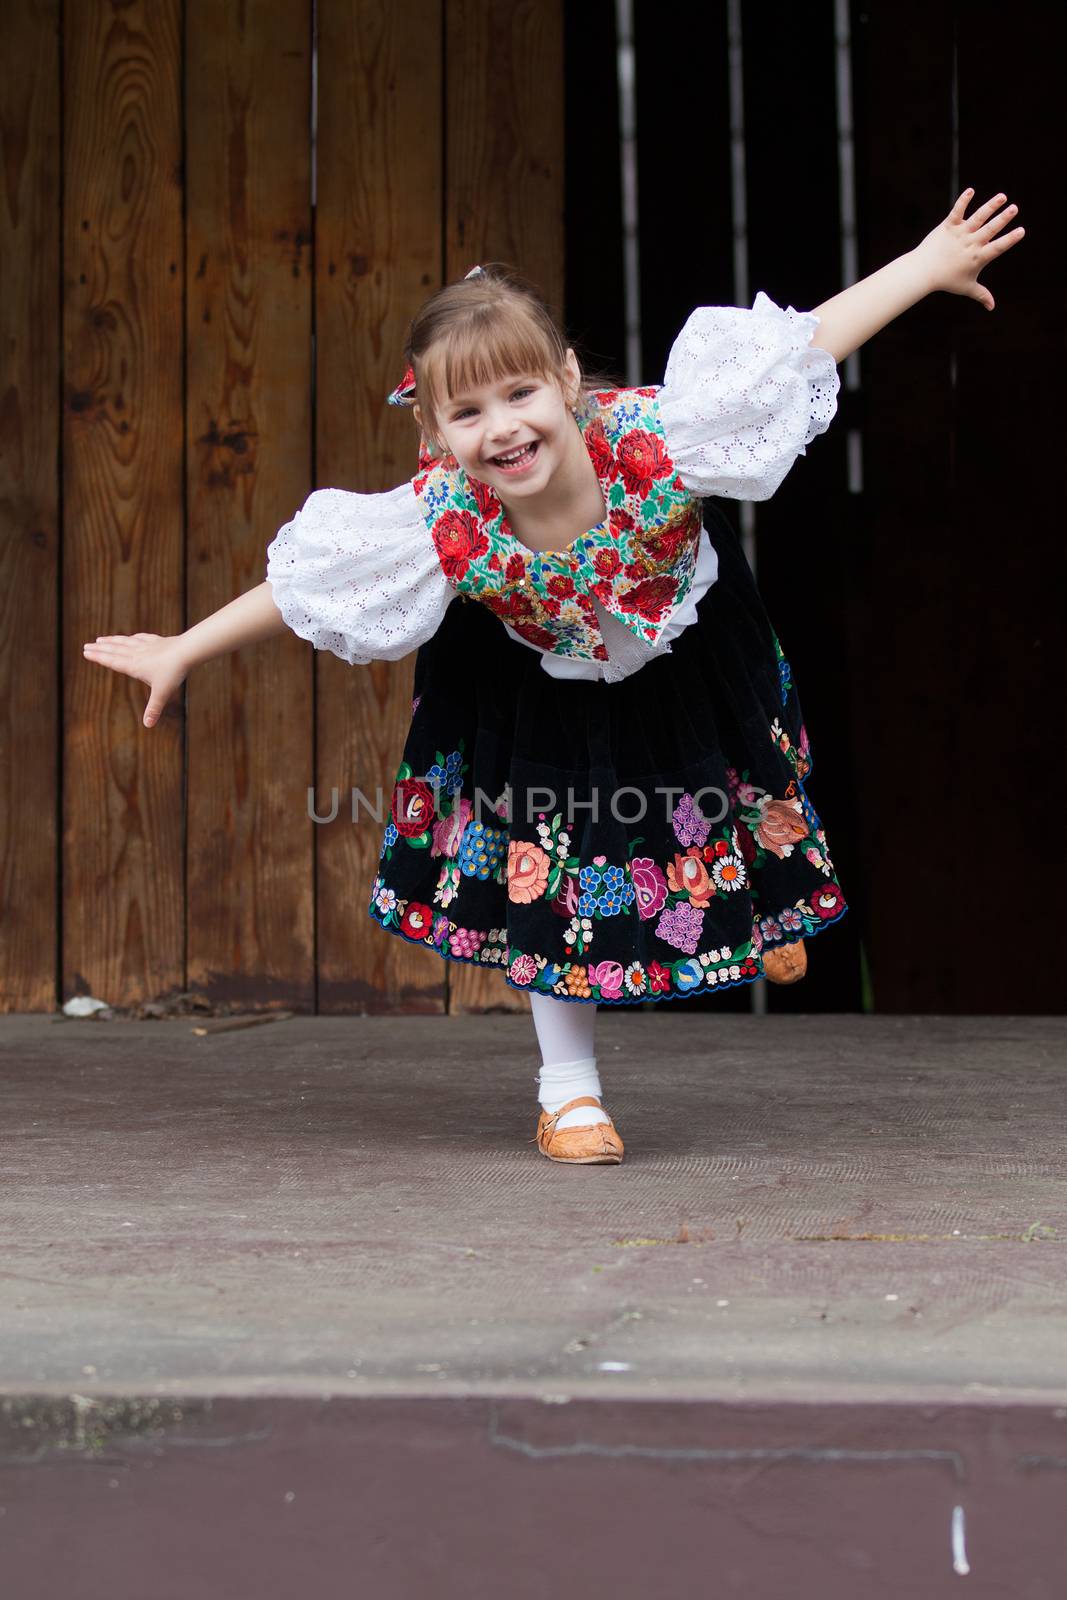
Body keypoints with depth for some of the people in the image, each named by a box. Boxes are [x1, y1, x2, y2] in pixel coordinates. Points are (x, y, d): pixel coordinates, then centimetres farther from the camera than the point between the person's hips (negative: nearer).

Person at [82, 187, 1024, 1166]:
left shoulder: (651, 444, -42)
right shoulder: (447, 523, -39)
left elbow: (808, 343, -36)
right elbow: (301, 585, -26)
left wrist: (931, 265, -35)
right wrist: (182, 653, -21)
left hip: (684, 657, 2)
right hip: (548, 699, -1)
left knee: (737, 794, 24)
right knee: (551, 866, 2)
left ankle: (765, 906, 63)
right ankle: (570, 1092, 21)